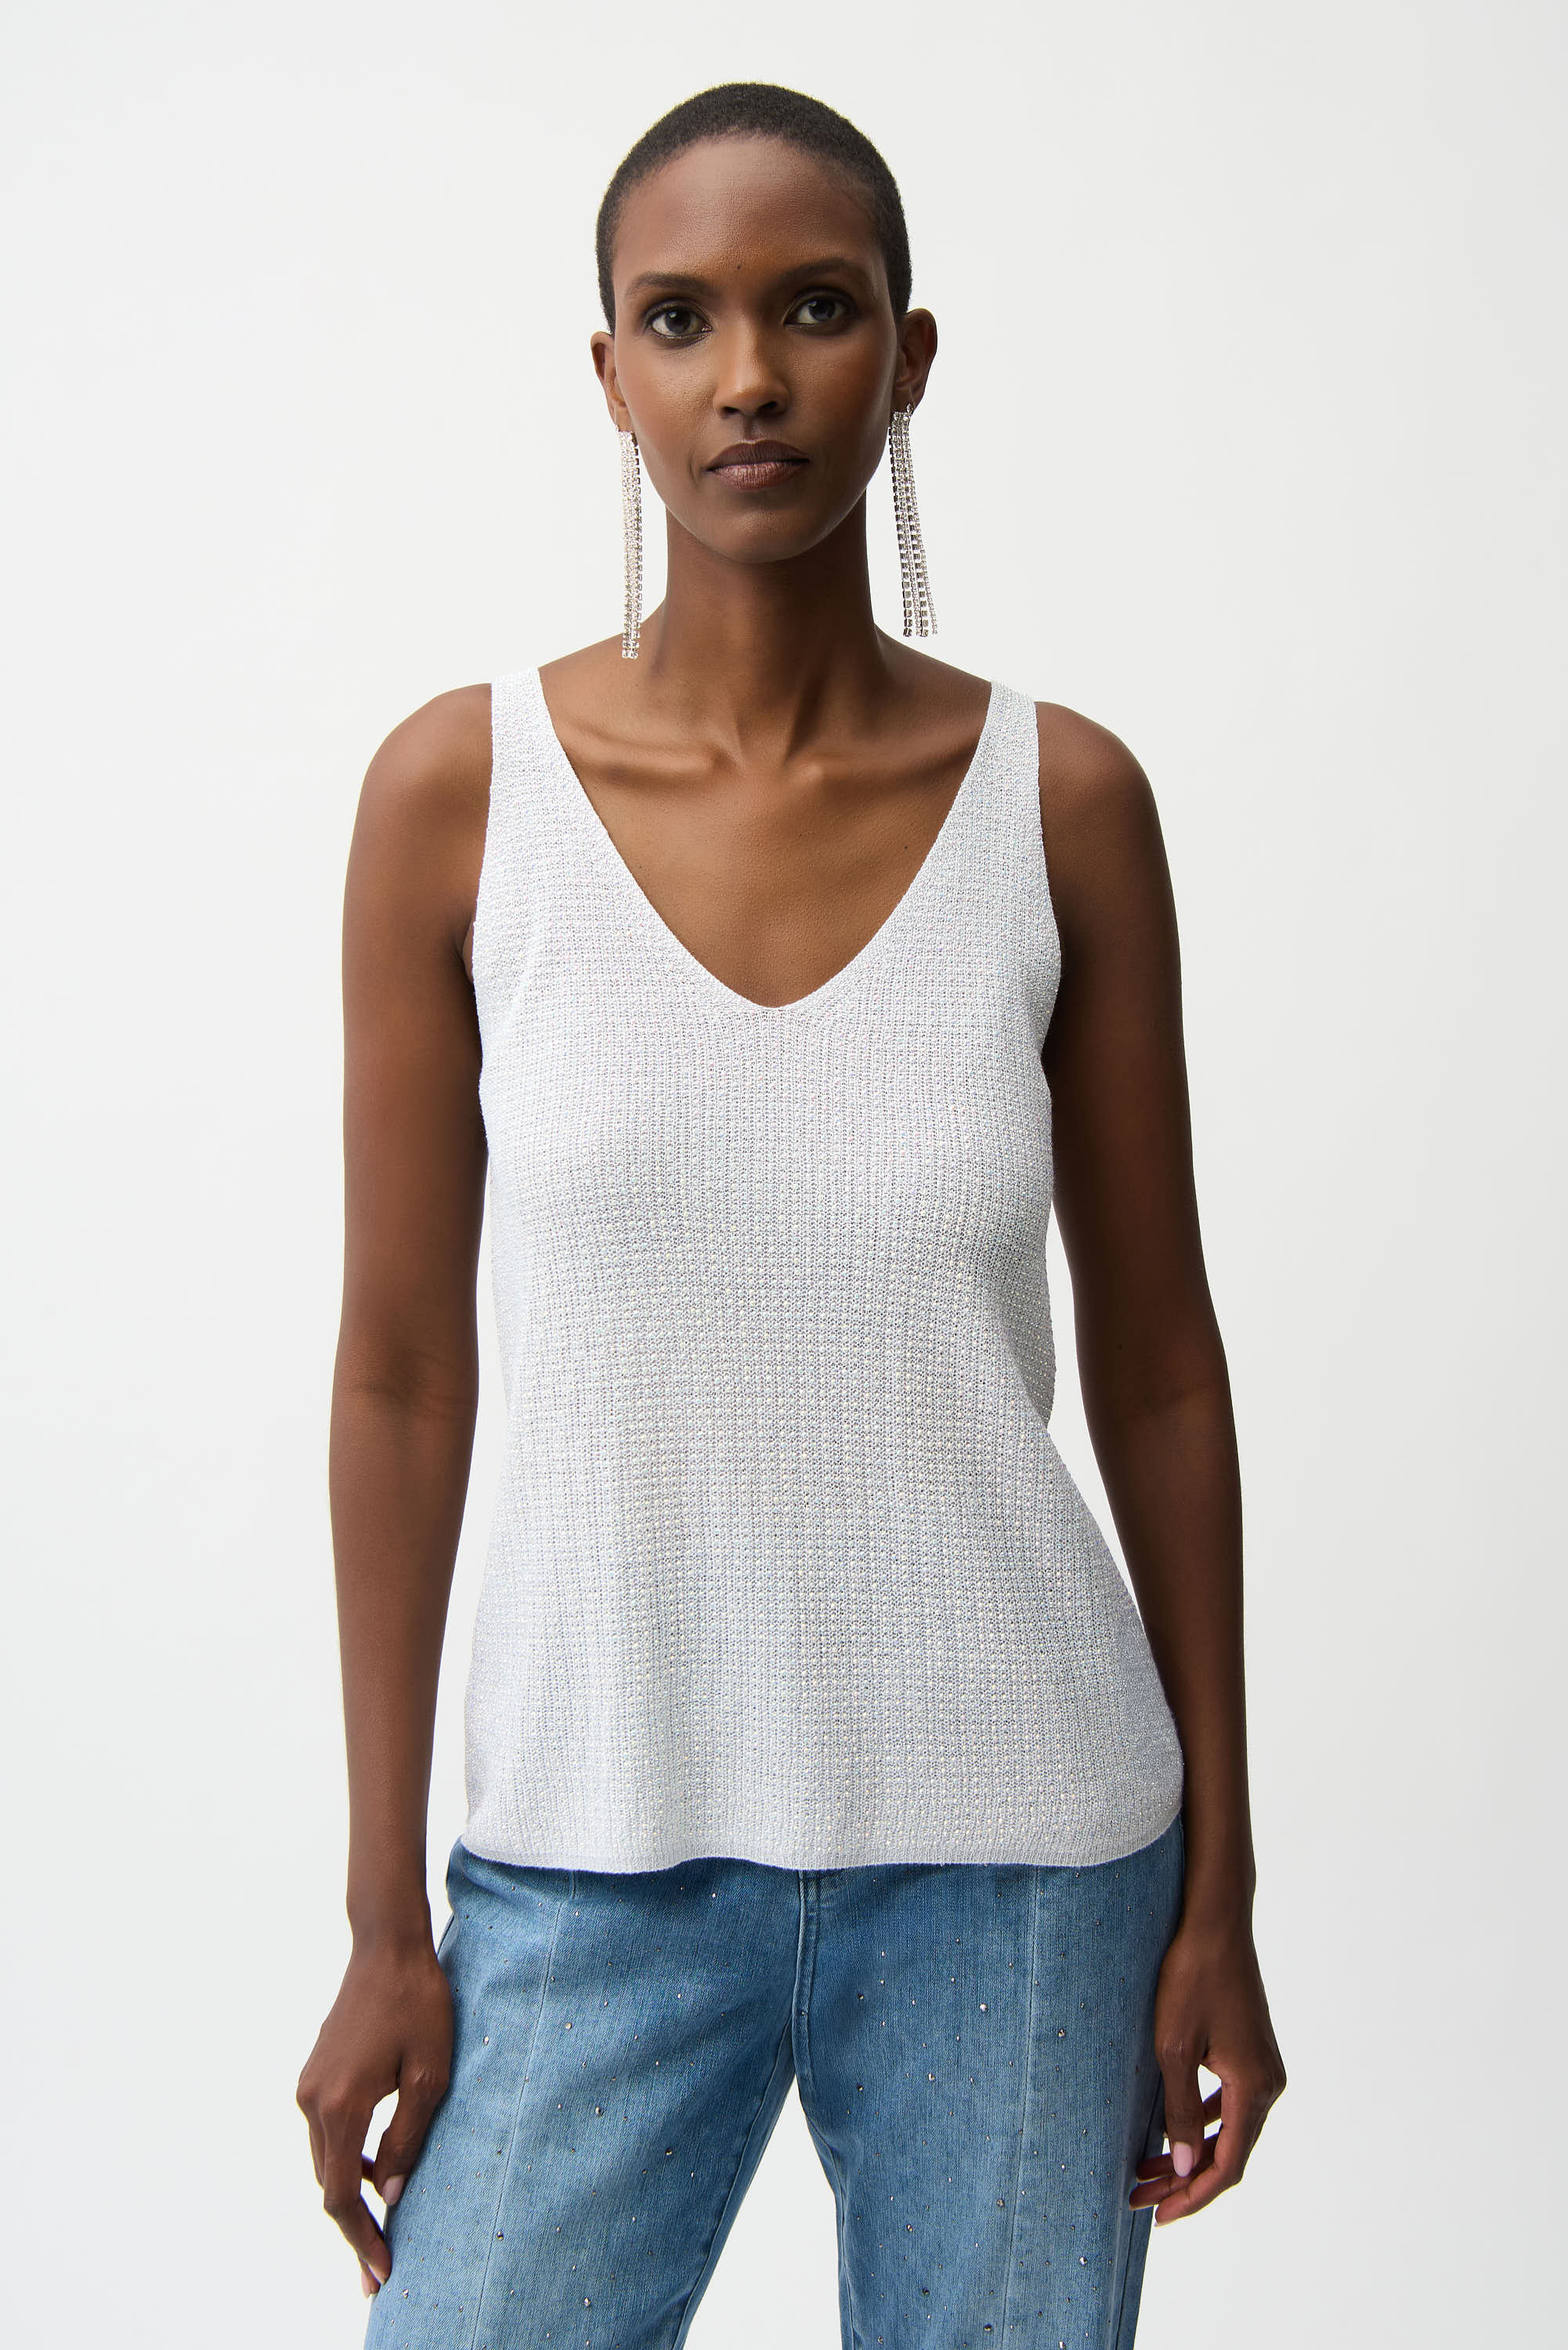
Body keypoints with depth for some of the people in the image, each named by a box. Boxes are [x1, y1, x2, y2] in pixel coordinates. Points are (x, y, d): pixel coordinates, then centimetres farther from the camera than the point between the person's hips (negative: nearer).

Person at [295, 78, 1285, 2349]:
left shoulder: (1062, 799, -5)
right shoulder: (461, 789, -7)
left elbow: (1156, 1360, 2)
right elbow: (404, 1370, -2)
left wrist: (1219, 1897, 4)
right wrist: (387, 1920, 0)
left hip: (1016, 1846, 1)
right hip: (594, 1848, 0)